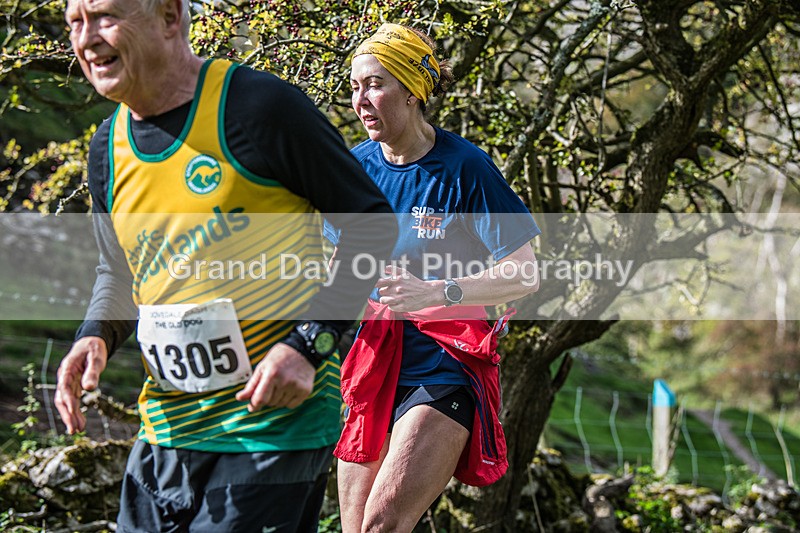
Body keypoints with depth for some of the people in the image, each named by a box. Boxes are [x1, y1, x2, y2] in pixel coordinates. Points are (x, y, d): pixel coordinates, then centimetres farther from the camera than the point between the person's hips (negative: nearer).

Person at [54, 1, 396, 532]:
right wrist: (95, 337, 0)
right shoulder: (108, 149, 8)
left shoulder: (258, 105, -12)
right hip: (167, 431, 6)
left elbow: (373, 223, -6)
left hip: (277, 422, -6)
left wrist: (309, 344, -16)